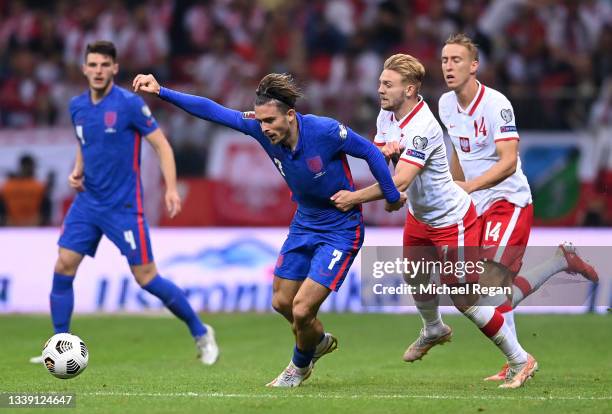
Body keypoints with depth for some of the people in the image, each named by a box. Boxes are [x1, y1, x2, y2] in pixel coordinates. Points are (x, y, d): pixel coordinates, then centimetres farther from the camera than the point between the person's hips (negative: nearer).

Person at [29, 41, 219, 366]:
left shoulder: (129, 104, -12)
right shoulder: (77, 106, 6)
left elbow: (161, 144, -9)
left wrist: (171, 189, -20)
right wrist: (77, 171, 4)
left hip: (123, 205, -6)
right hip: (87, 202, 6)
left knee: (146, 277, -5)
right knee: (63, 267, -5)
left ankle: (201, 334, 12)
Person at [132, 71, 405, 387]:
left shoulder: (325, 130, -28)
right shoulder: (261, 129, -14)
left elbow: (371, 152, -15)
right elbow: (213, 111, -11)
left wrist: (392, 197, -8)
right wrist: (161, 92, -16)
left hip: (341, 231, -6)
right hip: (304, 224, 6)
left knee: (302, 310, -11)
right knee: (281, 302, 13)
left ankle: (300, 365, 21)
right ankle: (320, 340, 44)